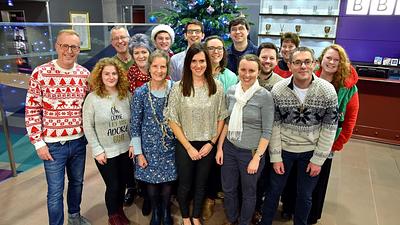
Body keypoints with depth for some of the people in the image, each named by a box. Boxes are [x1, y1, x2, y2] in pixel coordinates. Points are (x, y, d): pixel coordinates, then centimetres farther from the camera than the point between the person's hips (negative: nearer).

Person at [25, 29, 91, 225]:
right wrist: (38, 142, -9)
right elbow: (32, 110, -8)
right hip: (53, 144, -4)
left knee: (77, 182, 21)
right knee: (55, 191, 7)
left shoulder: (85, 74, 0)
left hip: (78, 141, 4)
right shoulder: (40, 73, -11)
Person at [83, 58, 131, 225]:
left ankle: (120, 210, 42)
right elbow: (88, 126, -9)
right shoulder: (92, 98, -11)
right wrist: (97, 150, -11)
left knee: (123, 183, 16)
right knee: (113, 186, 6)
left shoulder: (127, 95, -2)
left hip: (125, 149, 3)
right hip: (105, 152, -3)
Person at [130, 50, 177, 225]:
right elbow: (135, 125, -5)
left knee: (168, 181, 13)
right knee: (151, 181, 13)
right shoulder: (140, 93, -9)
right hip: (149, 146, 0)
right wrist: (138, 152, -5)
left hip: (170, 145, 1)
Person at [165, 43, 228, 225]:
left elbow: (221, 118, 1)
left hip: (207, 146, 2)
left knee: (201, 184, 18)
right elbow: (172, 120, -9)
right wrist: (189, 147, -10)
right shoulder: (179, 87, -10)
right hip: (185, 146, -1)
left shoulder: (216, 87, -4)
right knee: (185, 185, 14)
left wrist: (211, 143, -7)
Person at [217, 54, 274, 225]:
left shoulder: (265, 96, -15)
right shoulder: (231, 92, -1)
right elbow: (227, 122, 7)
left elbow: (267, 131, -13)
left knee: (248, 192, 16)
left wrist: (256, 158, -14)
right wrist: (220, 147, 5)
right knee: (228, 189, 19)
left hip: (251, 152, -4)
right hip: (229, 148, 4)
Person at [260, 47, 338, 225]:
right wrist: (276, 157, -7)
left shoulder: (328, 91, -14)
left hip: (311, 151, 0)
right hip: (284, 148, 0)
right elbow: (274, 125, -8)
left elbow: (329, 128, -8)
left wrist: (318, 159, -7)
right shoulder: (278, 90, -14)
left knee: (305, 195, 15)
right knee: (274, 190, 14)